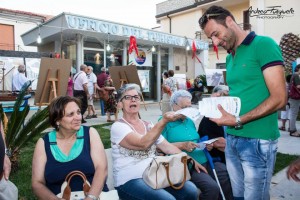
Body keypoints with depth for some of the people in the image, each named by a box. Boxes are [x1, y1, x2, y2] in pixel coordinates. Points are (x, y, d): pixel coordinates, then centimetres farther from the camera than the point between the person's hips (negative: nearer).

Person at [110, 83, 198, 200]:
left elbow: (167, 147, 11)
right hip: (130, 180, -6)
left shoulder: (148, 125, 12)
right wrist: (163, 121, -36)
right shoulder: (118, 127, -11)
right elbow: (143, 144, -26)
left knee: (191, 190, -13)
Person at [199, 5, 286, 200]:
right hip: (232, 139, 7)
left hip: (257, 141, -7)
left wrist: (238, 121, -19)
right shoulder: (230, 58, 13)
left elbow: (279, 98, -16)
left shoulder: (263, 45, -10)